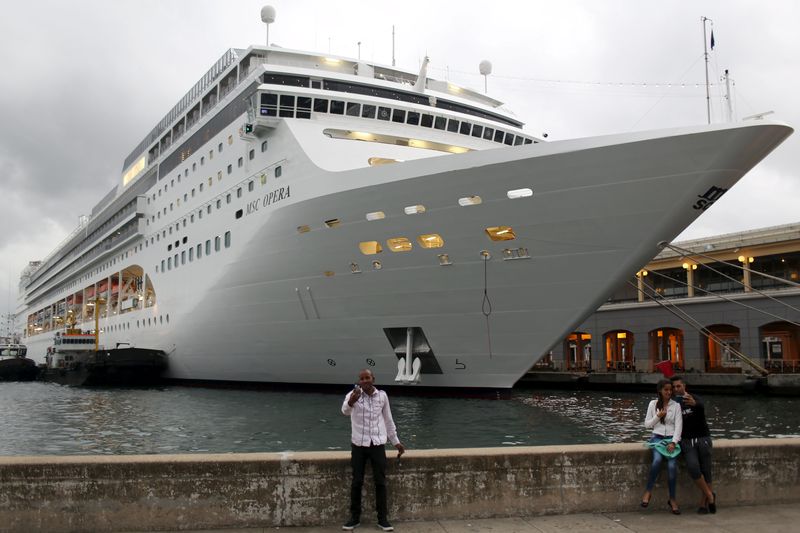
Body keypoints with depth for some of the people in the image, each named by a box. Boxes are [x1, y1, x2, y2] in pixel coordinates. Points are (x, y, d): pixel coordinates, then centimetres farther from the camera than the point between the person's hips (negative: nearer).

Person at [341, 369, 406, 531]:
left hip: (378, 444, 2)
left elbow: (388, 420, 13)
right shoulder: (353, 394, -9)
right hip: (358, 444, -2)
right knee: (357, 482, 5)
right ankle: (355, 518, 18)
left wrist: (396, 441, 16)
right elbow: (345, 411, -31)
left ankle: (382, 518, 14)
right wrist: (351, 402, -54)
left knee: (380, 482, 4)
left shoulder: (382, 396, 1)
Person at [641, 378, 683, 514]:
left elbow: (678, 425, -1)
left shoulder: (676, 405, 6)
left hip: (671, 439, 0)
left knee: (672, 465, -24)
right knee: (657, 459, -31)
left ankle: (672, 499, -7)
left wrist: (673, 442, -13)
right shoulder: (653, 404, 9)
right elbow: (647, 424, 11)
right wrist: (658, 416, -6)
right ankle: (648, 491, -17)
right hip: (657, 438, 0)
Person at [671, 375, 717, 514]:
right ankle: (710, 495, -3)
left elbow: (702, 406, -26)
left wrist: (694, 403, -50)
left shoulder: (695, 399, -1)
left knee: (706, 471, -4)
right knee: (693, 468, -20)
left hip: (703, 438, -1)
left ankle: (703, 503, 8)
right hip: (686, 441, 1)